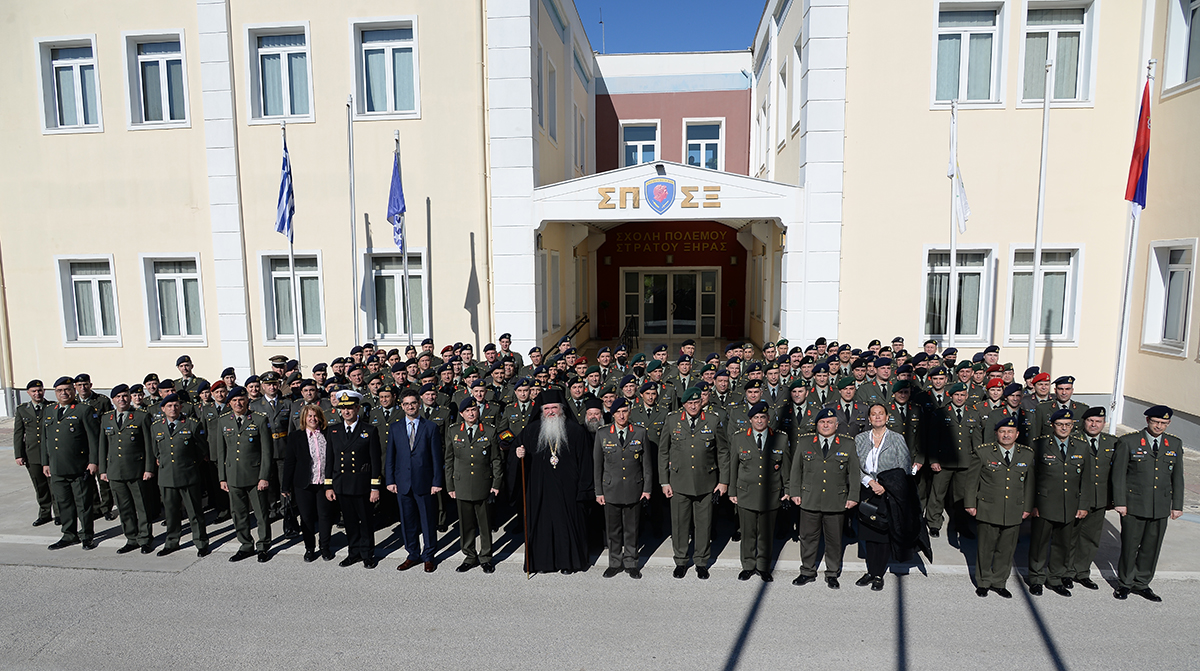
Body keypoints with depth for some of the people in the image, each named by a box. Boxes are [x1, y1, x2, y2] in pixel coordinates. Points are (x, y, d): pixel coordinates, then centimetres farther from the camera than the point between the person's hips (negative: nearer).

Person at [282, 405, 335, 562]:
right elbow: (289, 462, 2)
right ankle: (309, 548, 25)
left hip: (324, 483, 0)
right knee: (307, 518, 9)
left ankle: (324, 547, 22)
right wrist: (286, 486, -2)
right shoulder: (295, 437, 3)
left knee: (325, 516, 5)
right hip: (304, 485, 0)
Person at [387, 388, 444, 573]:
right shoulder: (394, 429, 8)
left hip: (424, 483, -2)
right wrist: (390, 480, 2)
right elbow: (390, 457, 10)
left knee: (427, 521, 4)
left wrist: (437, 481, -7)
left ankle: (428, 556, 19)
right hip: (402, 483, 3)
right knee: (408, 522, 11)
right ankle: (413, 555, 26)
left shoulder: (431, 427, 0)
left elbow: (436, 457, -2)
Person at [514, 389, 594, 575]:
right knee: (542, 521, 6)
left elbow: (584, 460, -2)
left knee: (566, 522, 4)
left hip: (566, 487, -2)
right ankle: (543, 561, 21)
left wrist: (584, 488, -5)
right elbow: (520, 447, 13)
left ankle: (567, 562, 19)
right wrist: (520, 454, -12)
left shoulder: (575, 430, -2)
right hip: (540, 487, 2)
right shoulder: (532, 430, 3)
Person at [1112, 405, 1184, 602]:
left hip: (1161, 508, 4)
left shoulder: (1175, 445, 8)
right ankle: (1124, 583, 19)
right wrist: (1120, 502, -8)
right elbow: (1118, 473, -5)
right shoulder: (1128, 441, -4)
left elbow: (1177, 477, 13)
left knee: (1151, 547, 11)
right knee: (1130, 546, 4)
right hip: (1134, 505, -3)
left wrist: (1177, 505, 10)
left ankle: (1142, 584, 26)